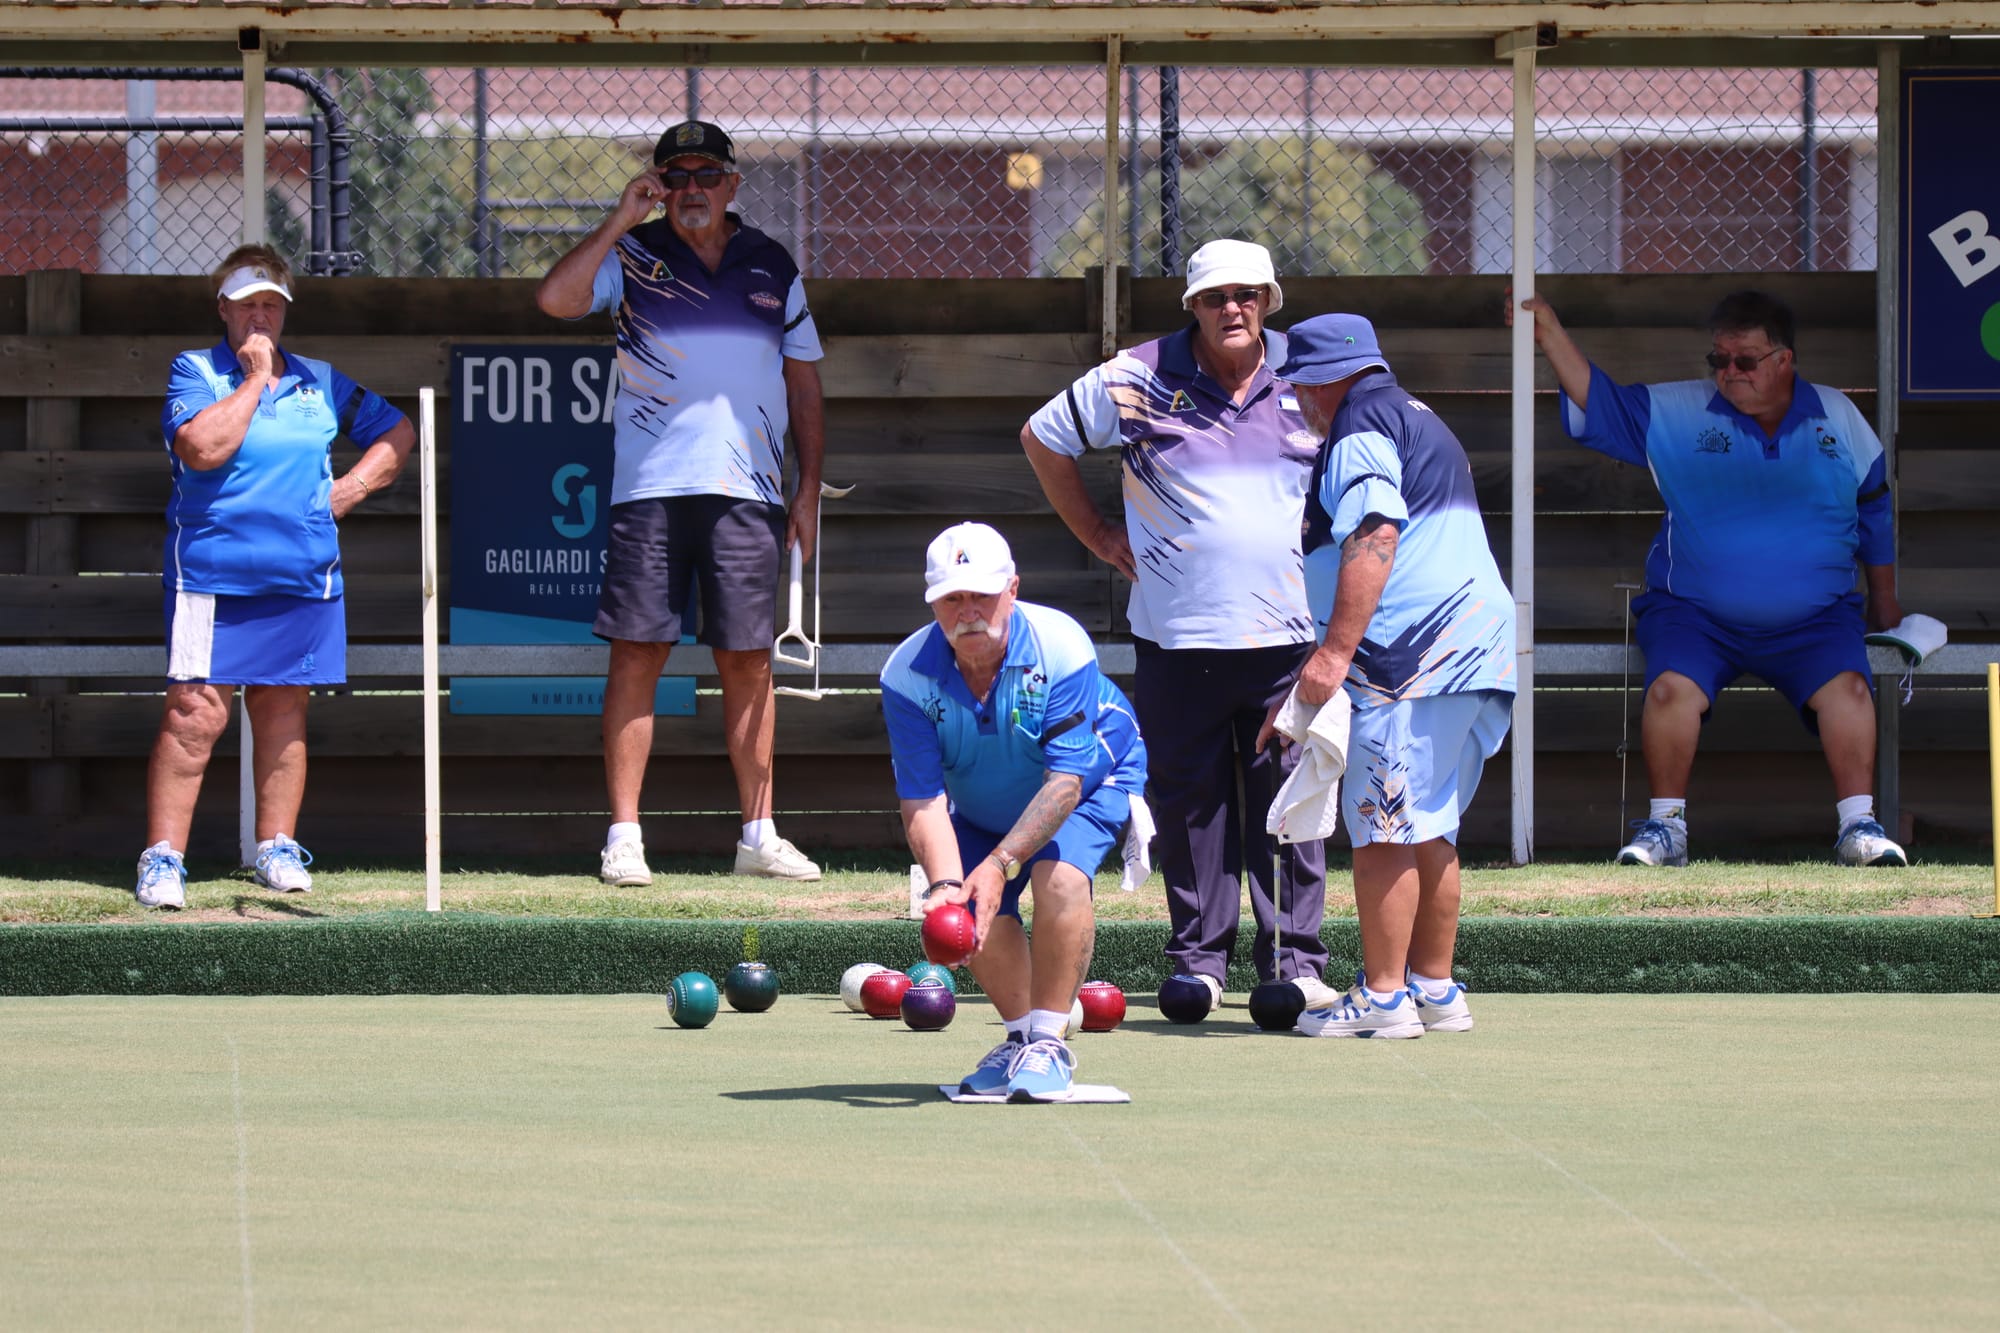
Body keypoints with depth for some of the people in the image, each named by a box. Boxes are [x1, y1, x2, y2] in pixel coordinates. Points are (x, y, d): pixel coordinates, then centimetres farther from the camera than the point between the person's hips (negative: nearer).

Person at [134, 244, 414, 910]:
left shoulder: (321, 382, 13)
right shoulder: (194, 373, 1)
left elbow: (396, 432, 23)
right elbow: (203, 447, -18)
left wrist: (347, 491, 9)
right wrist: (254, 377, -10)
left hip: (302, 578, 4)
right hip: (211, 575, -4)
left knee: (283, 713, 8)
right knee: (195, 715, -10)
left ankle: (277, 847, 17)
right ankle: (162, 860, -9)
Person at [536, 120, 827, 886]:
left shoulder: (772, 268, 13)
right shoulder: (633, 256, 6)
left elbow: (804, 385, 16)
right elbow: (555, 299, -11)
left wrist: (809, 490, 9)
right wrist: (621, 219, -9)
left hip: (748, 494, 2)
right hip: (650, 488, -2)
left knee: (748, 662, 3)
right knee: (637, 655, -5)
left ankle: (759, 836, 8)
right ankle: (623, 837, -4)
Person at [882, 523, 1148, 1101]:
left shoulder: (1061, 649, -35)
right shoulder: (907, 675, -26)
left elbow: (1064, 781, -37)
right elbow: (923, 800, -28)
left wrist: (1001, 863, -47)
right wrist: (945, 883, -46)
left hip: (1094, 780, -4)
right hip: (981, 808, 4)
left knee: (1058, 876, -30)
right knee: (978, 915, -15)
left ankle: (1048, 1043, -19)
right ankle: (1021, 1035, 14)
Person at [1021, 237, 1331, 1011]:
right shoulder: (1138, 381, -1)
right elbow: (1042, 438, 12)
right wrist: (1099, 537, 10)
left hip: (1288, 632, 1)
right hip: (1178, 635, -1)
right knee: (1188, 799, 1)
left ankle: (1294, 960, 4)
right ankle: (1198, 959, 9)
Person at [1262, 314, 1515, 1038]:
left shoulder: (1361, 423, -5)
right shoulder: (1418, 420, 28)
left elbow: (1374, 537, -19)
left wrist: (1335, 653, -23)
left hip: (1411, 658, -10)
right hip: (1478, 649, 10)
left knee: (1382, 829, -7)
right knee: (1428, 830, 15)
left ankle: (1383, 996, -7)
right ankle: (1435, 989, 17)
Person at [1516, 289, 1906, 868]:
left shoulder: (1836, 417, 9)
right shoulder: (1677, 413, 6)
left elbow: (1876, 511, 20)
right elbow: (1598, 403, 0)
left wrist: (1885, 603, 23)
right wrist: (1550, 334, -12)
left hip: (1812, 621, 1)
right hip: (1696, 615, 0)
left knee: (1847, 686, -26)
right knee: (1671, 688, -28)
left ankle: (1858, 827, -16)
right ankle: (1666, 827, -14)